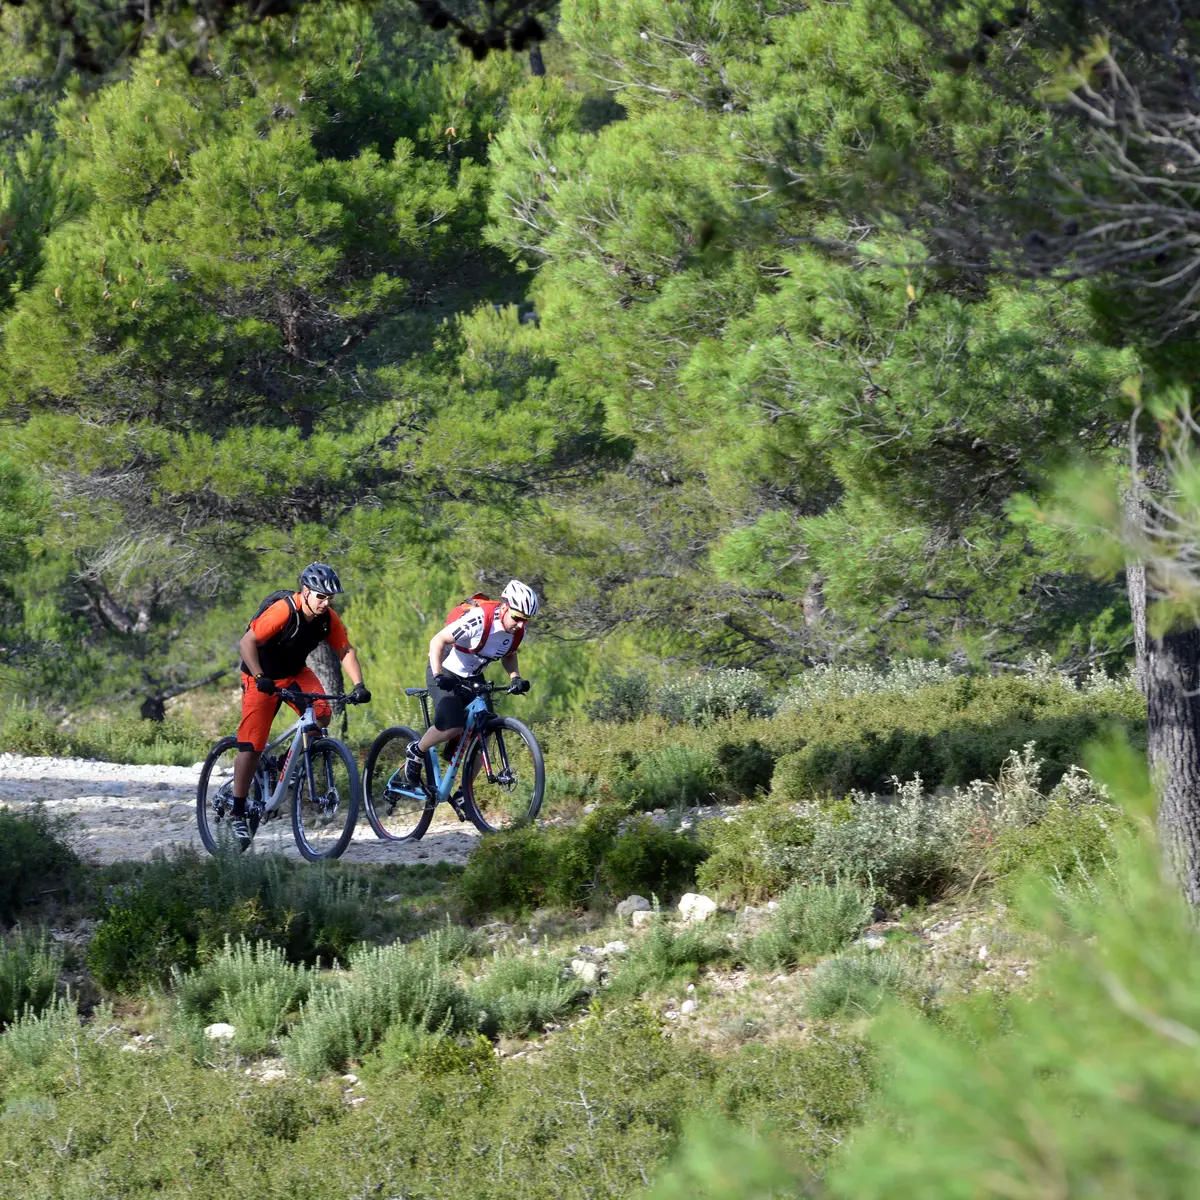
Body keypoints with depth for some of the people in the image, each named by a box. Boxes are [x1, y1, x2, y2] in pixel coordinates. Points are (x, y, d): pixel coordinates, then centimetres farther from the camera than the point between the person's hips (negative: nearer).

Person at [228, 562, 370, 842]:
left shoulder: (329, 619, -12)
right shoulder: (282, 611, -28)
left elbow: (345, 651, -5)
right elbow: (247, 643, -27)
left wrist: (359, 685, -18)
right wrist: (260, 678, -37)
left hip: (296, 673, 5)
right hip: (263, 678, -5)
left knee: (322, 714, -23)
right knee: (251, 746, -9)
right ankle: (237, 814, 0)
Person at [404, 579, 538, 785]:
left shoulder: (518, 630, -10)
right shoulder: (478, 620, -32)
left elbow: (509, 654, 11)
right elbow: (438, 641, -25)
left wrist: (515, 677, -8)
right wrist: (438, 675, -35)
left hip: (472, 678, 7)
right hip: (447, 674, -7)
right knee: (452, 727, -26)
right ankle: (415, 752, 3)